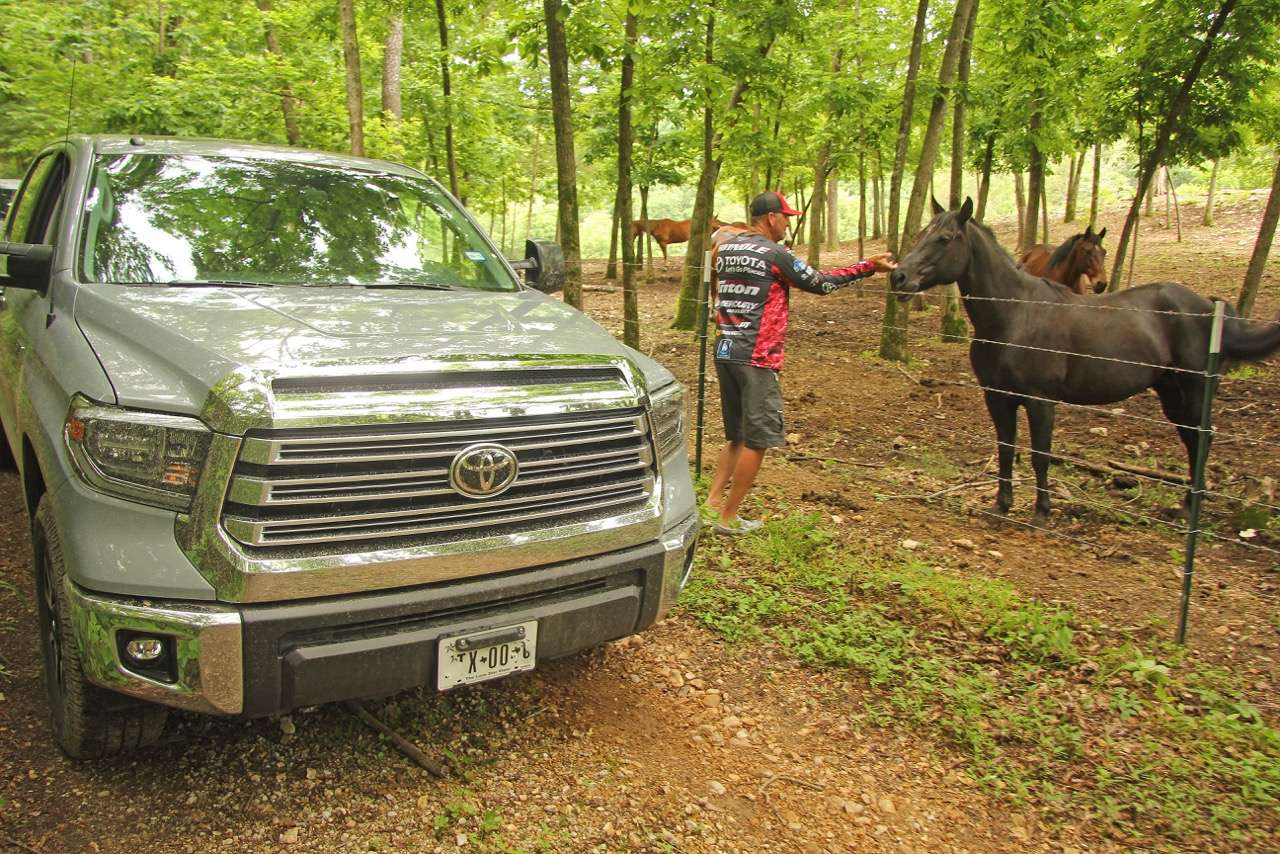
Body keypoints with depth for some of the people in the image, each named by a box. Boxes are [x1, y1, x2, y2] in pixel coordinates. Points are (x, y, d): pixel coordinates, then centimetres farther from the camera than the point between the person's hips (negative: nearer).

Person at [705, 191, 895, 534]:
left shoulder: (724, 247, 10)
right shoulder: (774, 254, -10)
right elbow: (820, 283, -3)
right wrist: (870, 266, 4)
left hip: (724, 352, 8)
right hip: (756, 358, -8)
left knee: (737, 436, 19)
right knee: (758, 439, 2)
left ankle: (712, 502, 16)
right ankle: (728, 518, 7)